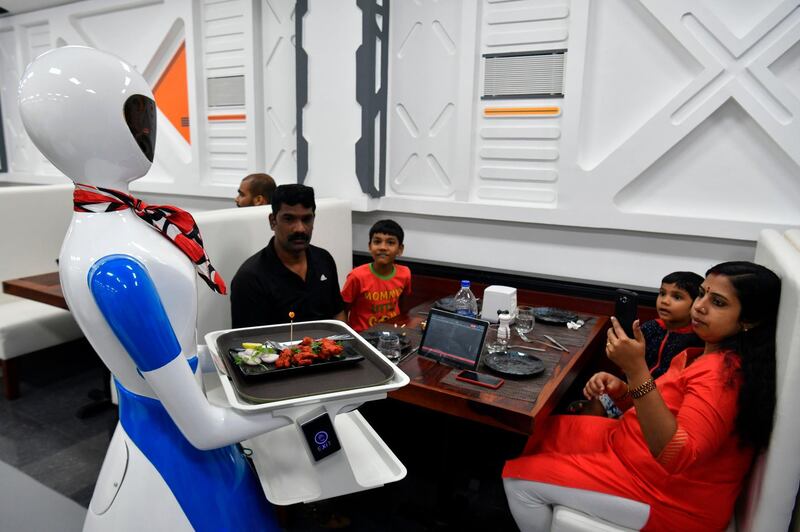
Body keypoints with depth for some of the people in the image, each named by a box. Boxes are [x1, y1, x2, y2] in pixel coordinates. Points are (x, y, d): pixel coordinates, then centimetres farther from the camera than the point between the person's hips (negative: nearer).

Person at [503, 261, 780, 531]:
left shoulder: (726, 373, -25)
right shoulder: (707, 354, 5)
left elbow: (675, 456, -34)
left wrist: (636, 370, -39)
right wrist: (620, 390, -9)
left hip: (670, 496, -10)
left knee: (519, 478, -9)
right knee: (543, 429, 14)